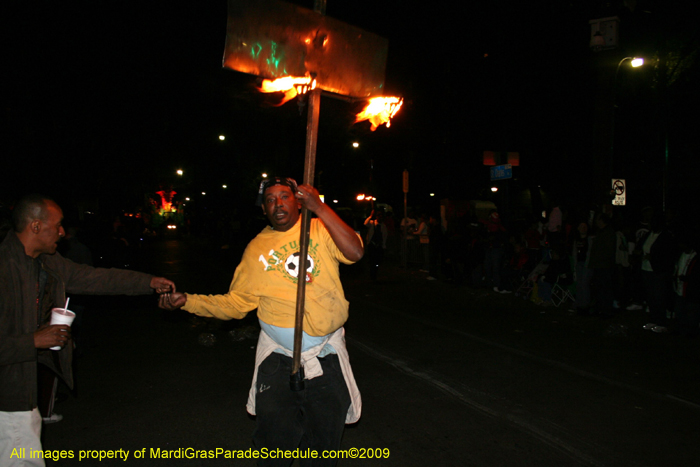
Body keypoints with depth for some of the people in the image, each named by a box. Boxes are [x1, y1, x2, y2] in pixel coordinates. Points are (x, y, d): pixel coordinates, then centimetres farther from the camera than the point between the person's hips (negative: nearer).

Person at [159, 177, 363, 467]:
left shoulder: (321, 229, -3)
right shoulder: (257, 249, 1)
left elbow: (355, 253, -21)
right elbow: (236, 303, 3)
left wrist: (319, 208, -25)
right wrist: (187, 301, -7)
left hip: (327, 354, -1)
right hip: (277, 356, 1)